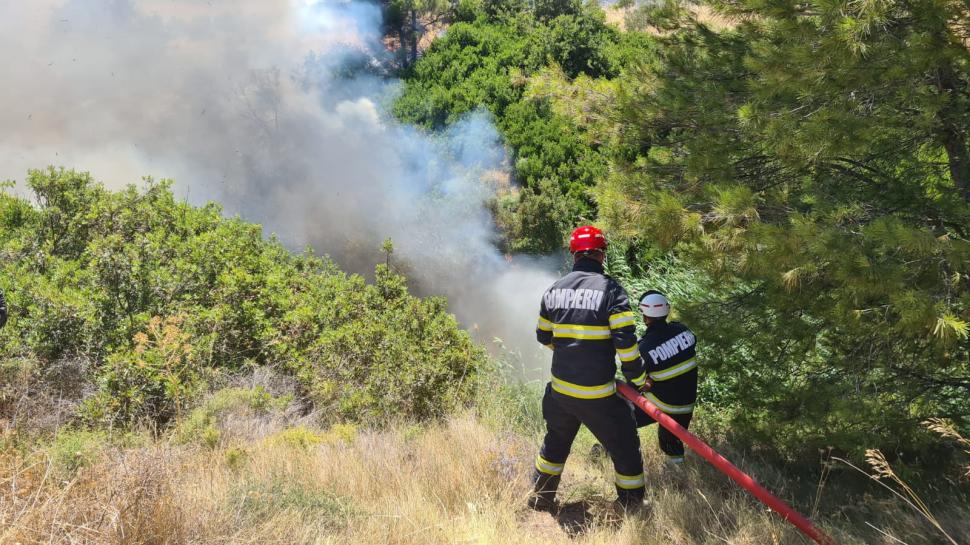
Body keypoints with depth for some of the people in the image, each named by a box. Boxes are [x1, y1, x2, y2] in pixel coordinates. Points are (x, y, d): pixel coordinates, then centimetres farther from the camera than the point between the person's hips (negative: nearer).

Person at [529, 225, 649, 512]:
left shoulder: (554, 290, 3)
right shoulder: (610, 289, -13)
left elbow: (544, 336, 15)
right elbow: (626, 341, -17)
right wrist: (637, 378, -3)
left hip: (560, 391, 5)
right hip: (598, 397, -5)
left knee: (556, 442, 27)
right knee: (625, 448, 13)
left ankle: (541, 498, 40)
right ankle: (633, 507, 23)